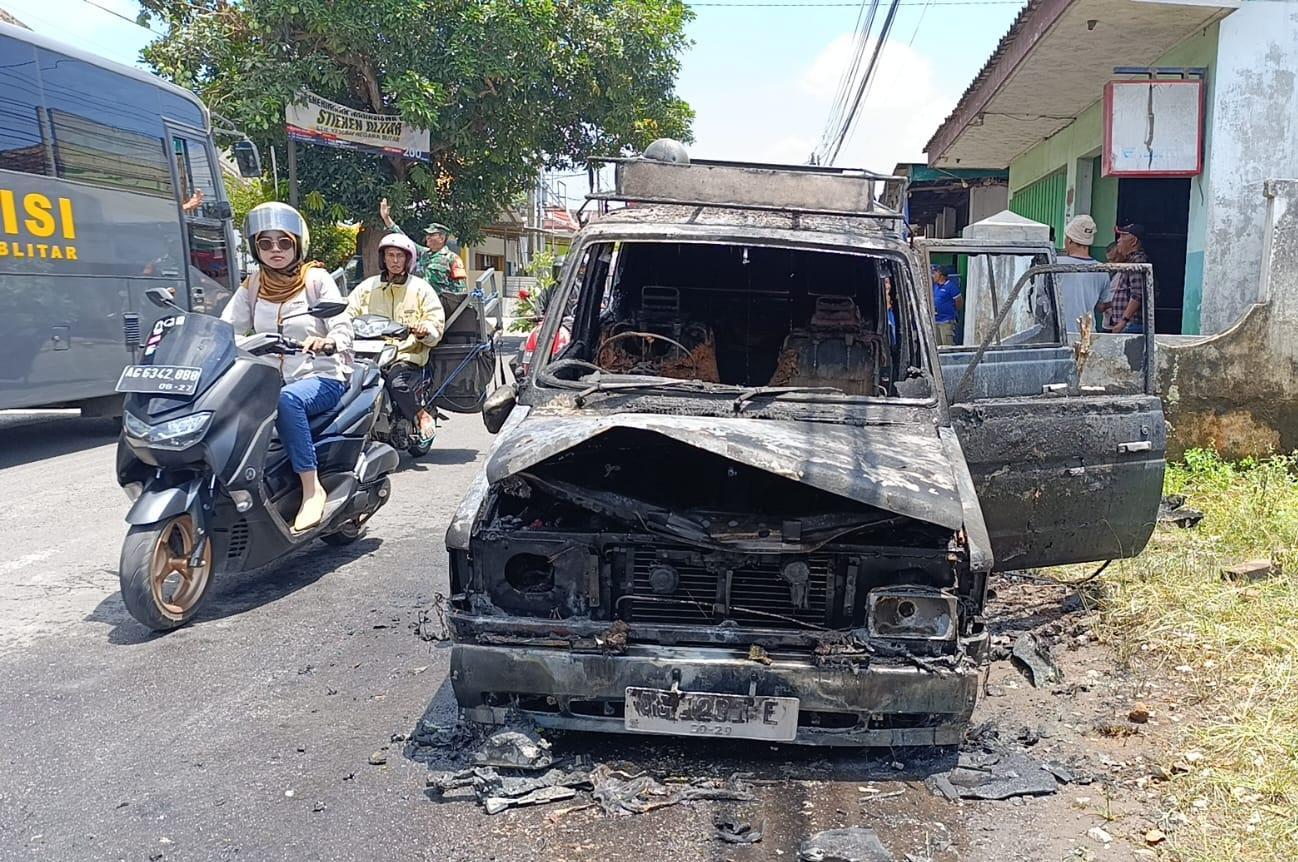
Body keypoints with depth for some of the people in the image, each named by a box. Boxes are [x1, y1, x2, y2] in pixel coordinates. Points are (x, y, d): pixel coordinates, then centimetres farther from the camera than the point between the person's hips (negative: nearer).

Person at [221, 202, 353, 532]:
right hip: (271, 379, 4)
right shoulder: (252, 286, 13)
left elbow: (344, 330, -11)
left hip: (322, 378, -4)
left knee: (286, 399, -37)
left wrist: (327, 343, -34)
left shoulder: (316, 279, 0)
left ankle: (311, 488, -30)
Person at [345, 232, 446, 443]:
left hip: (407, 356, -3)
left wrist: (425, 331, -19)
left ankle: (421, 415, -4)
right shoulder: (367, 287, 18)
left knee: (398, 384, -32)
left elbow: (436, 324, 4)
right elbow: (348, 314, 10)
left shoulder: (421, 289, 10)